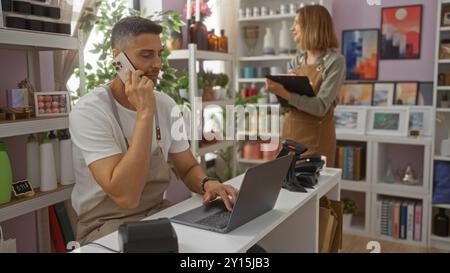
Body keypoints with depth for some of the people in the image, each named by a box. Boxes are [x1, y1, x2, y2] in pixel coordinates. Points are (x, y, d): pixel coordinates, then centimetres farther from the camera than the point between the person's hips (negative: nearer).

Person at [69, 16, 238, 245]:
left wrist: (207, 184, -15)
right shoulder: (89, 111, -19)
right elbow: (125, 196, -28)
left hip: (159, 213, 6)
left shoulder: (166, 105, 1)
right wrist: (145, 113, -29)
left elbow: (188, 168, 8)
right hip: (107, 225, -5)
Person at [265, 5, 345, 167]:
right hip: (290, 132, 5)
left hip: (316, 138, -5)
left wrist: (285, 94, -28)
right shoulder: (298, 59, 7)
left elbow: (320, 107, -20)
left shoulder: (335, 61, -10)